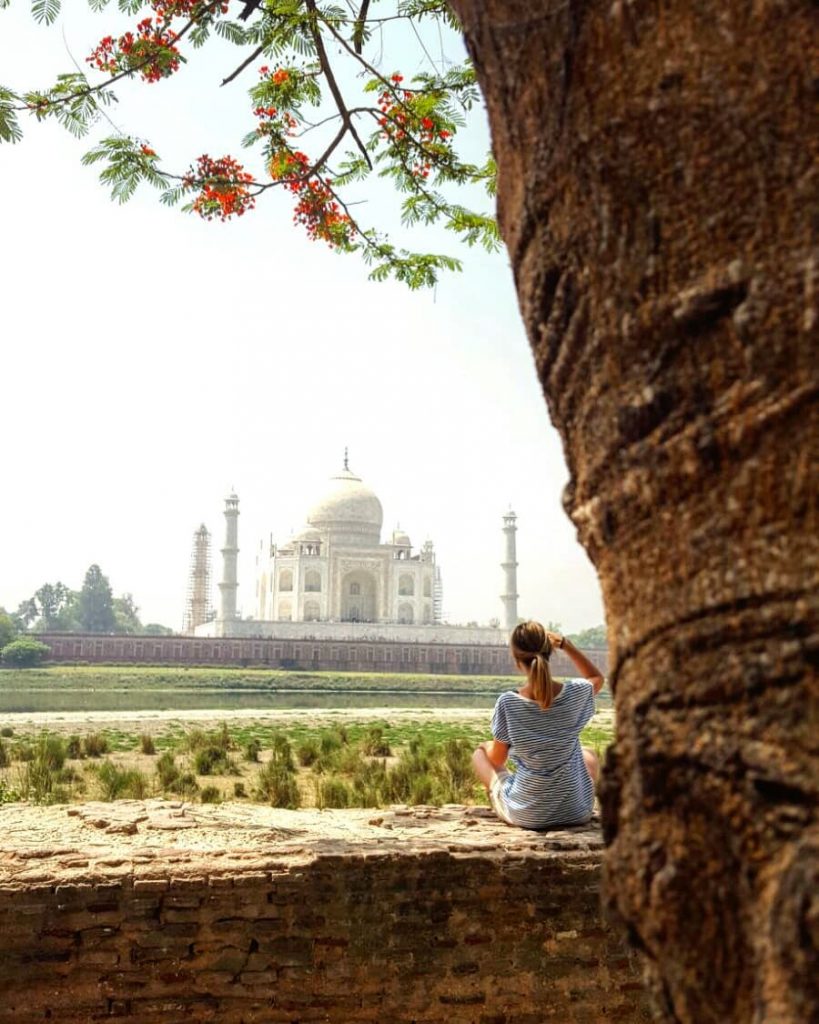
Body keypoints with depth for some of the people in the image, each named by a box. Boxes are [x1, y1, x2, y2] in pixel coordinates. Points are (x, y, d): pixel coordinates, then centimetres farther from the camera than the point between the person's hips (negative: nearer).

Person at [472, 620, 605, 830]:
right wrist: (566, 645, 1)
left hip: (526, 815, -2)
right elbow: (597, 677, 12)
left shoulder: (507, 703, -20)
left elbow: (497, 760, -5)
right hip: (577, 811, 2)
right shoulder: (575, 693, -14)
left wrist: (491, 747, 17)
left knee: (481, 751, 25)